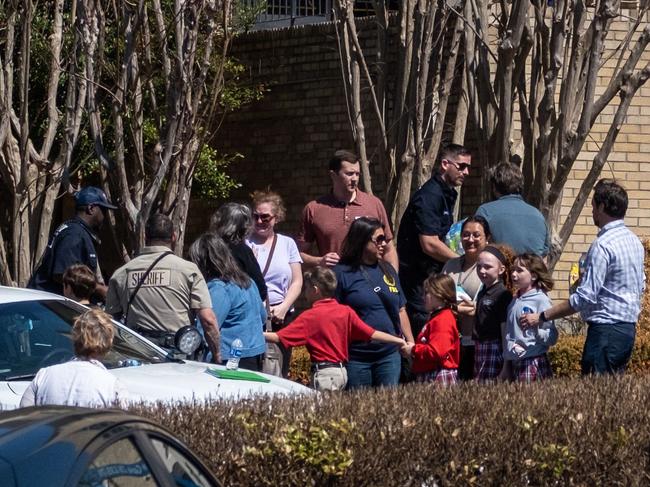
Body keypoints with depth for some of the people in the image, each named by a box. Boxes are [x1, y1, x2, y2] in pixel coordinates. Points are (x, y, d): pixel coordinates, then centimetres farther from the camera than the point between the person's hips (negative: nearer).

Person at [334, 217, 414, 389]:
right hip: (356, 358, -5)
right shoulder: (342, 273, -5)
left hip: (389, 355, 5)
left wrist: (411, 343, 14)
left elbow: (400, 310, 18)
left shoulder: (387, 270, 13)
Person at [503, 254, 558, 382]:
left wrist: (536, 330, -30)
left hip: (533, 363, -7)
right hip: (513, 361, 7)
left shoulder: (541, 300, -8)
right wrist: (506, 367, 18)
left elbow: (552, 337, -11)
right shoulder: (514, 301, 14)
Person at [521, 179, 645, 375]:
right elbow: (641, 286, 22)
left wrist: (541, 317, -16)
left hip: (606, 330, -10)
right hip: (629, 327, 10)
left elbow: (585, 297, -19)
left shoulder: (603, 245, -16)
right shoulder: (634, 240, 13)